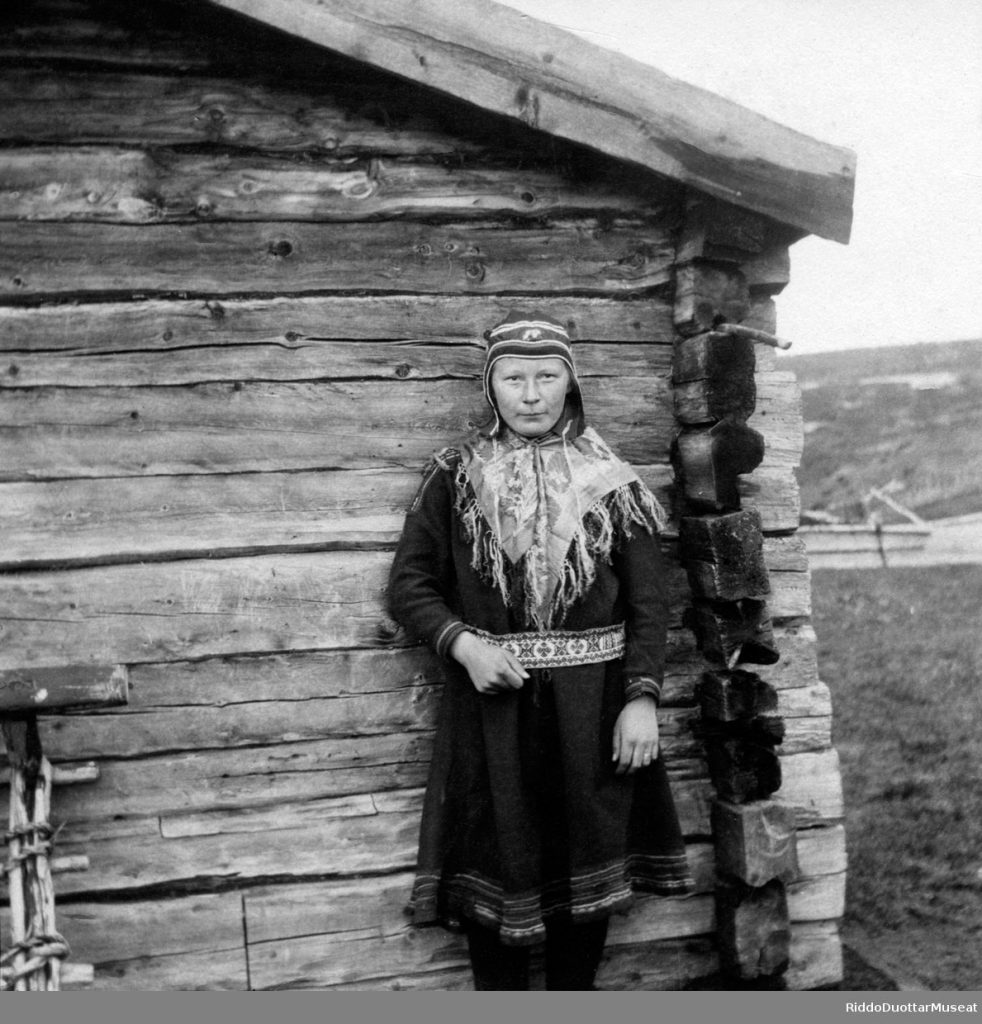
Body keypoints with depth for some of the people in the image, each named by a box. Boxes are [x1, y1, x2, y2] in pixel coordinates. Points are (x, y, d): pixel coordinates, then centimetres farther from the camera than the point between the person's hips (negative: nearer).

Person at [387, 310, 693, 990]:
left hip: (592, 707, 1)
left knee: (587, 864, 11)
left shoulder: (611, 482, 4)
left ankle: (575, 994, 30)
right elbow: (409, 587, 4)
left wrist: (643, 698, -8)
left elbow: (649, 601, 2)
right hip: (491, 703, -1)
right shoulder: (455, 478, 3)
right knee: (497, 871, 4)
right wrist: (463, 643, -13)